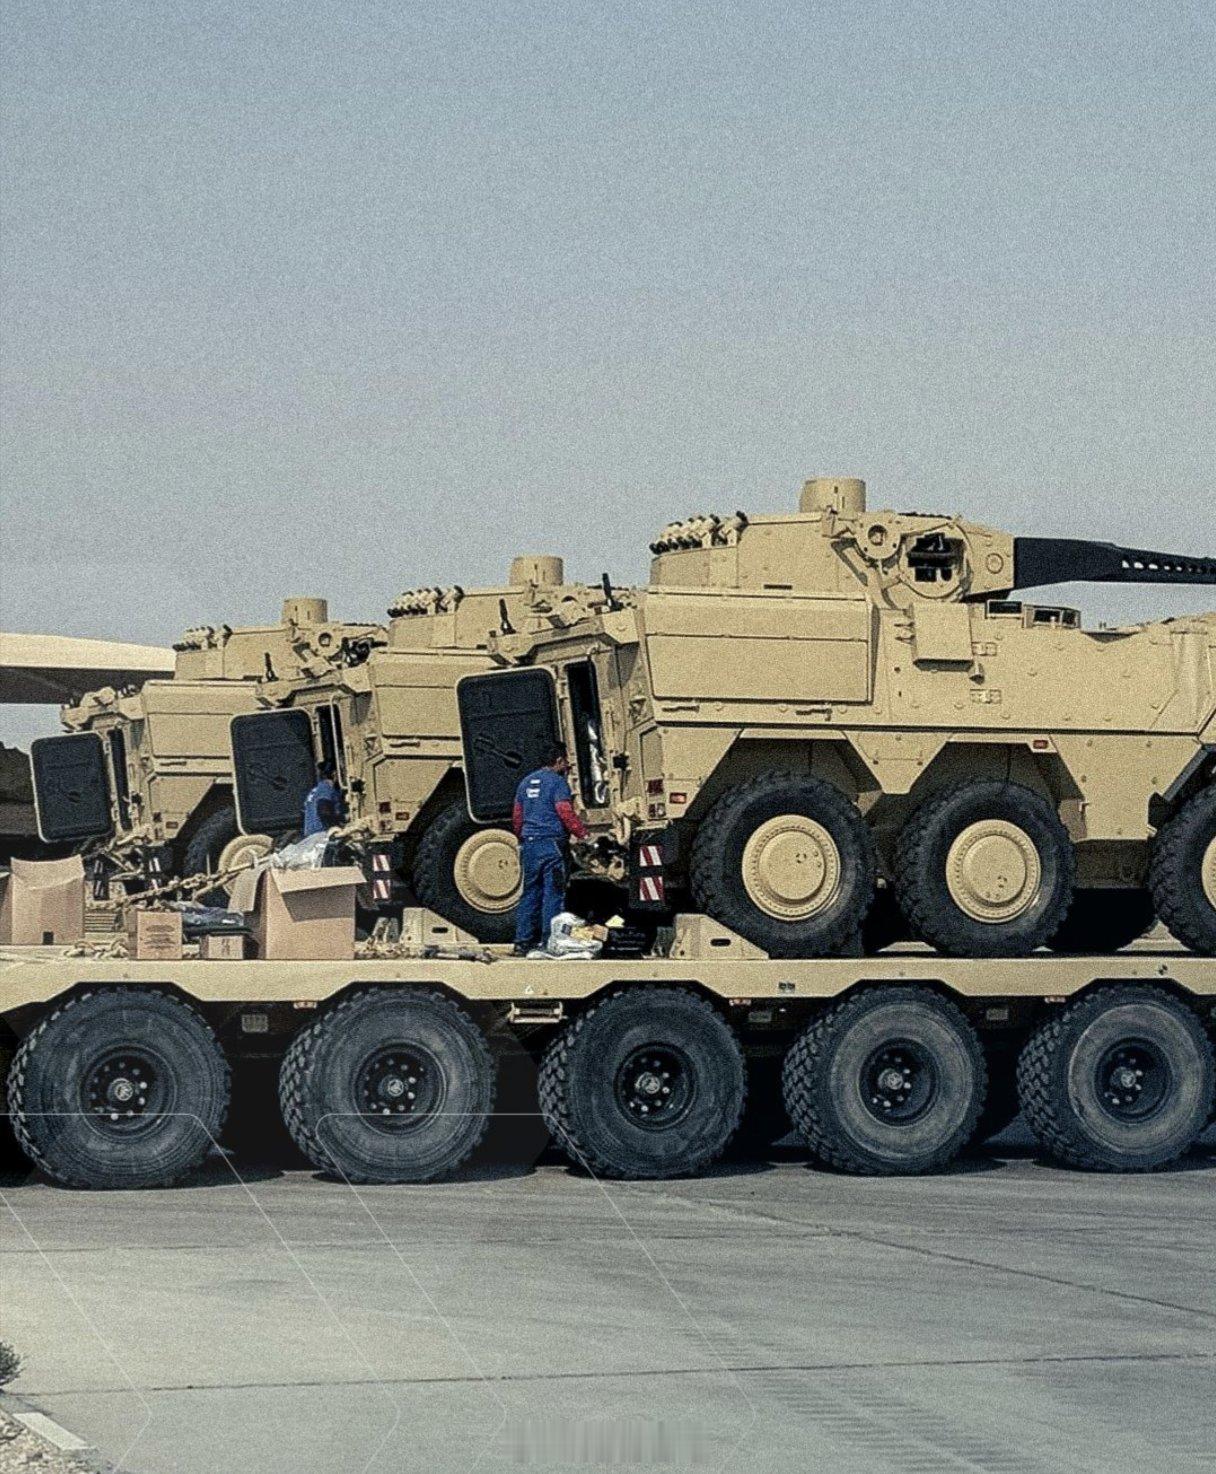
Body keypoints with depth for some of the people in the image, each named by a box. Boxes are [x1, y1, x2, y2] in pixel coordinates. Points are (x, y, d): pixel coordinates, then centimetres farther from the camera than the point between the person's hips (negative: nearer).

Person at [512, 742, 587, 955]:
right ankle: (549, 943, -7)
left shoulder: (527, 782, 17)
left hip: (529, 844, 7)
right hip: (551, 845, -7)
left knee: (530, 893, 10)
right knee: (553, 894, -4)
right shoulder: (557, 782, -7)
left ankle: (522, 942, 9)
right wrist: (584, 834, -12)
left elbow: (517, 818, 21)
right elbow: (565, 813, -16)